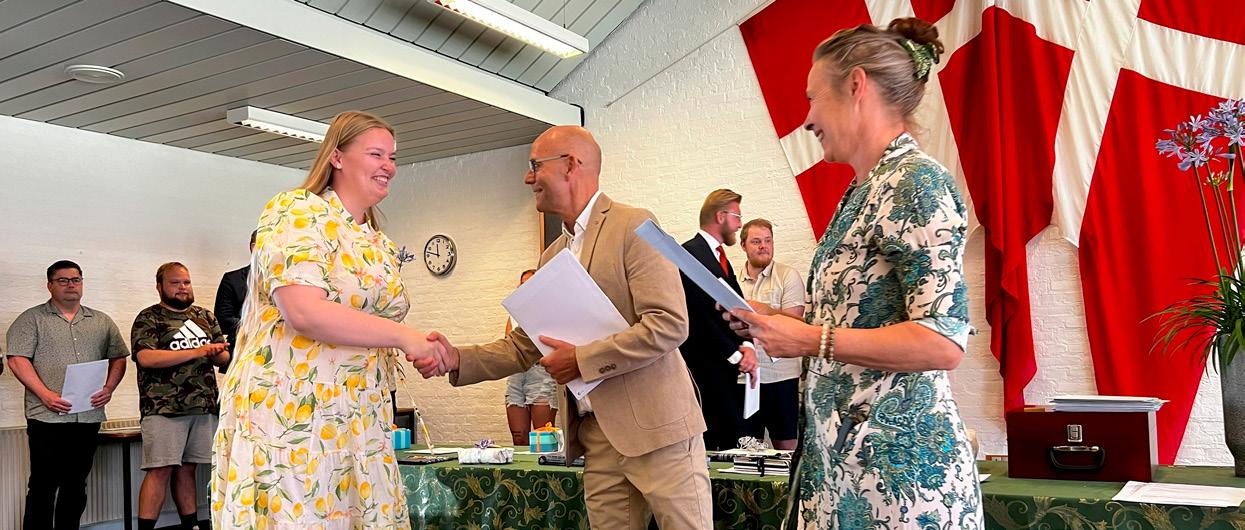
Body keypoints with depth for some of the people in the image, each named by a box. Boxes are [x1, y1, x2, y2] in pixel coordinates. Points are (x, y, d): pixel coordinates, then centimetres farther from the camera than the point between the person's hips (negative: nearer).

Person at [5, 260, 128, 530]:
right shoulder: (32, 319, 2)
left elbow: (118, 358, 15)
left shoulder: (102, 321, 14)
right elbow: (17, 360, -6)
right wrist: (45, 394, -17)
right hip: (47, 416, -4)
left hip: (89, 416, 4)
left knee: (76, 484, 10)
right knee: (43, 484, -1)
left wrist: (109, 388, -2)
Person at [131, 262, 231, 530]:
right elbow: (146, 357, -15)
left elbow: (224, 357, 16)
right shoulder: (148, 319, 1)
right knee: (160, 471, -7)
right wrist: (197, 351, -16)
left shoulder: (206, 317, 16)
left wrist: (216, 354, -9)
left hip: (203, 407, 5)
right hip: (163, 408, -4)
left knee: (187, 469, 10)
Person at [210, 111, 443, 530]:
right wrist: (402, 336, -19)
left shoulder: (381, 246, 16)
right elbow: (304, 312, -21)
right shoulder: (299, 212, -7)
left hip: (358, 424, 7)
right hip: (291, 416, -7)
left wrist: (421, 348, 4)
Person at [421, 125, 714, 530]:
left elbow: (669, 324, -17)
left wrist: (582, 359, -15)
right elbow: (524, 347, 17)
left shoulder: (633, 226, -8)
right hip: (596, 436, 7)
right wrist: (457, 359, 2)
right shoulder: (551, 257, 15)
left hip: (655, 425, -7)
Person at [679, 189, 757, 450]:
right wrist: (735, 355, -13)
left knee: (732, 439, 6)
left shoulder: (720, 257, 21)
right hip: (702, 370, -9)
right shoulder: (690, 253, -10)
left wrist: (746, 346, -5)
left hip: (727, 370, 9)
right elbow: (699, 316, -17)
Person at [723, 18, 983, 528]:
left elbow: (943, 342, -20)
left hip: (895, 453, -8)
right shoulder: (864, 190, 12)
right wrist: (775, 320, 11)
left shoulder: (915, 180, -14)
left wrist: (810, 339, -17)